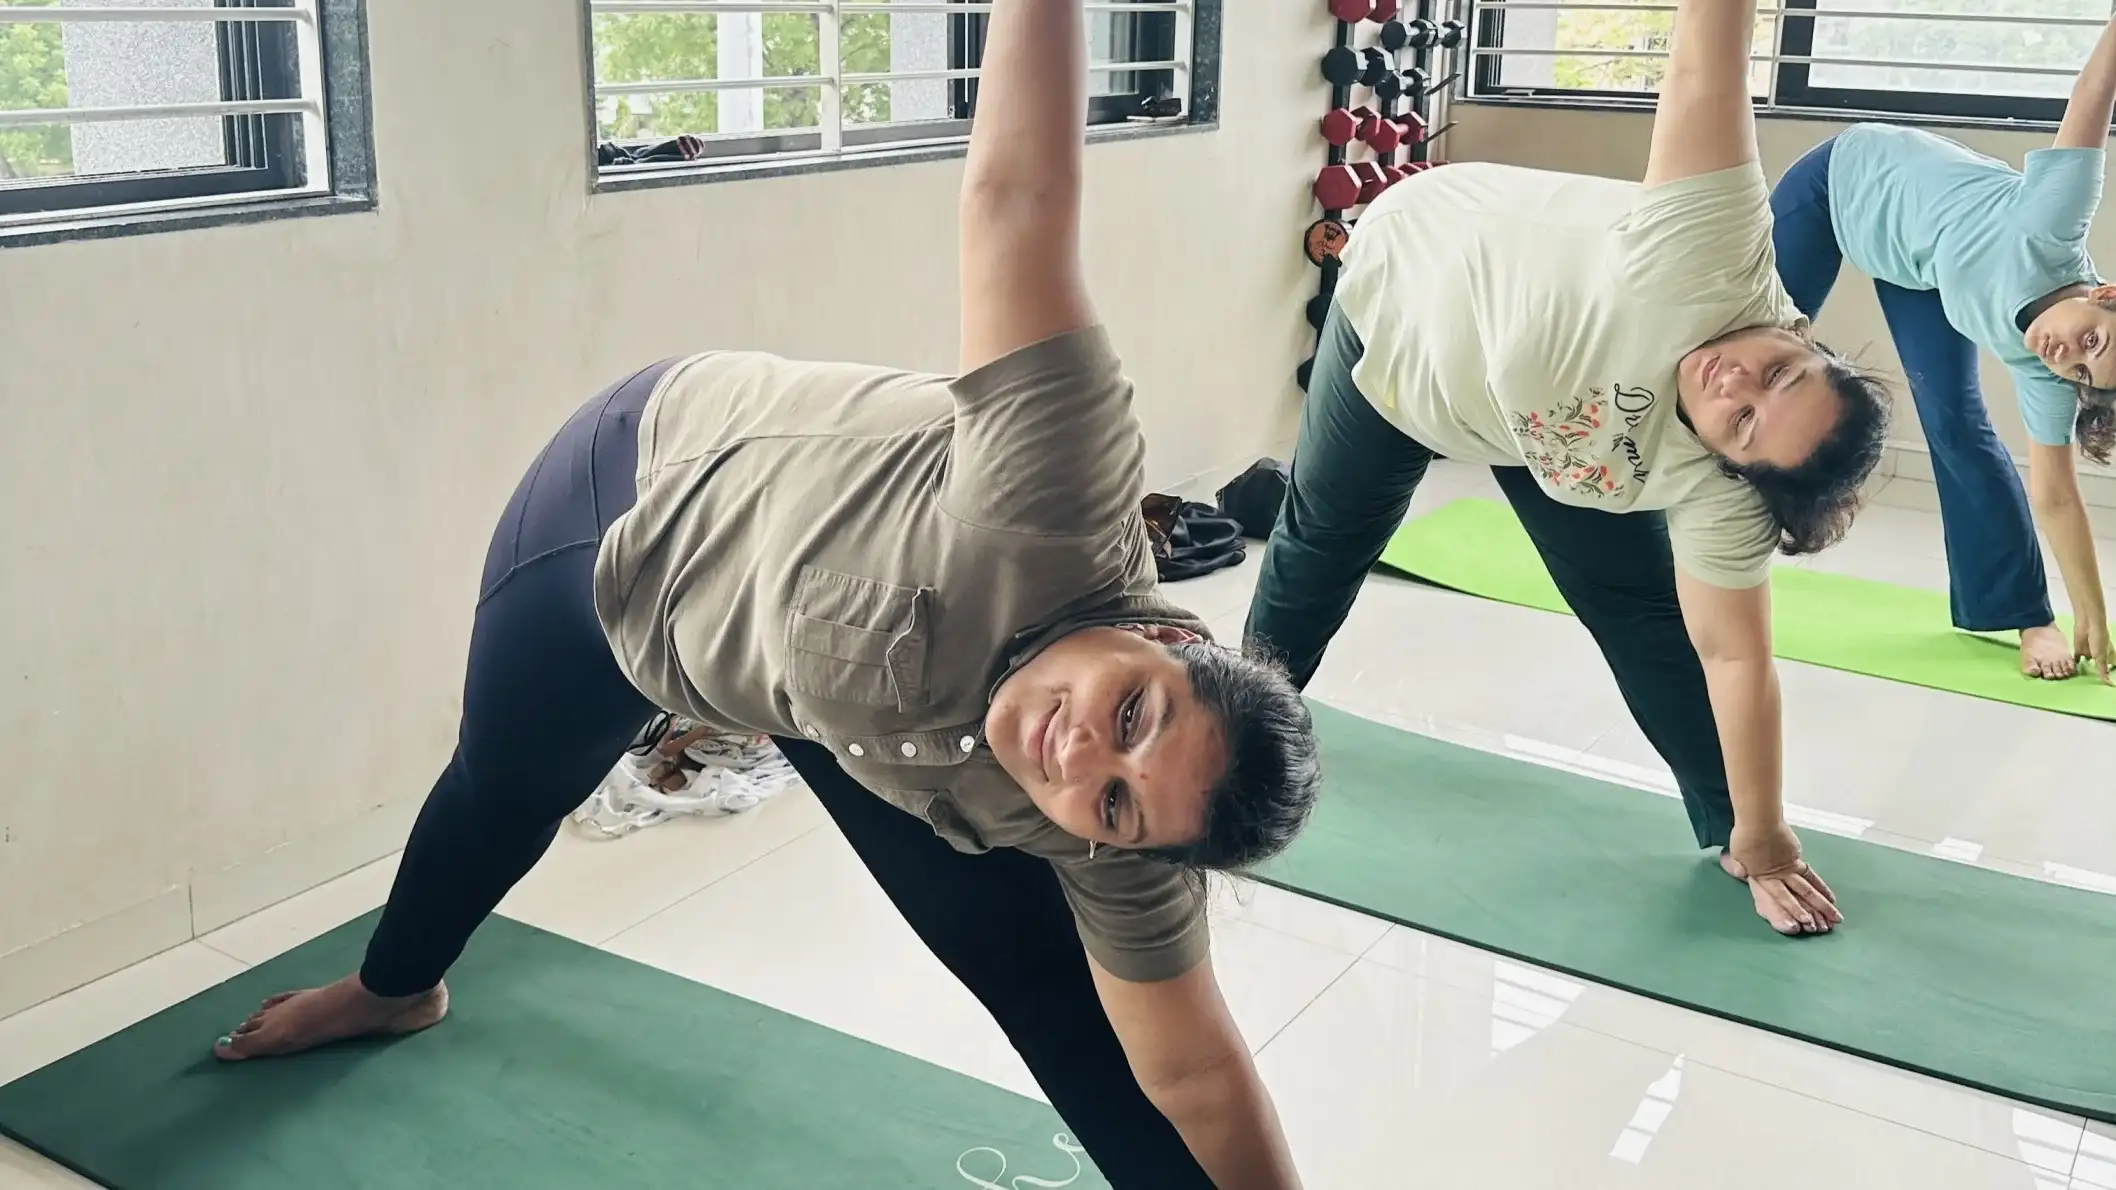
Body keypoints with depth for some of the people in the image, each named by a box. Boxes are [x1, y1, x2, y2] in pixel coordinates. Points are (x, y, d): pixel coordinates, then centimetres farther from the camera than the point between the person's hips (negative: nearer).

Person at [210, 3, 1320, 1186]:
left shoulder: (1111, 861, -32)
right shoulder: (1060, 503, -47)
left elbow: (1196, 1072, -21)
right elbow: (1017, 202, -51)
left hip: (836, 693, 1)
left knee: (1059, 986, -9)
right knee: (502, 792, 27)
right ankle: (394, 989, 62)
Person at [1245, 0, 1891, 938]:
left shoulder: (1716, 487, -32)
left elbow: (1732, 653, -24)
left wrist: (1760, 841, -21)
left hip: (1530, 422, 1)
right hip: (1407, 298, -1)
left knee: (1641, 608, -6)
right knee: (1320, 544, 18)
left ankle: (1721, 830, 14)